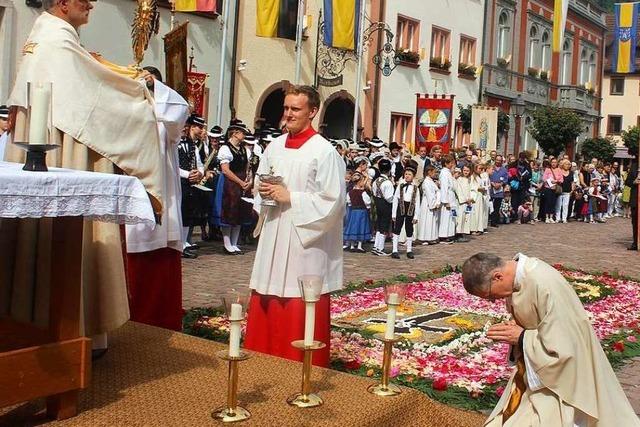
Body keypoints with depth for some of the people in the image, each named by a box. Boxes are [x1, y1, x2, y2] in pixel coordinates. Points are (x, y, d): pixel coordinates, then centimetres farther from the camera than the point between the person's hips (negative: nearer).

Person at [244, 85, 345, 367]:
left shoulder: (324, 151, -9)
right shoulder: (274, 146, 10)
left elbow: (331, 201, -13)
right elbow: (260, 185, 21)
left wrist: (290, 198, -15)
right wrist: (264, 193, -1)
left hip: (304, 240, -6)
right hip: (273, 235, 6)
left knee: (301, 309, 0)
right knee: (267, 305, 11)